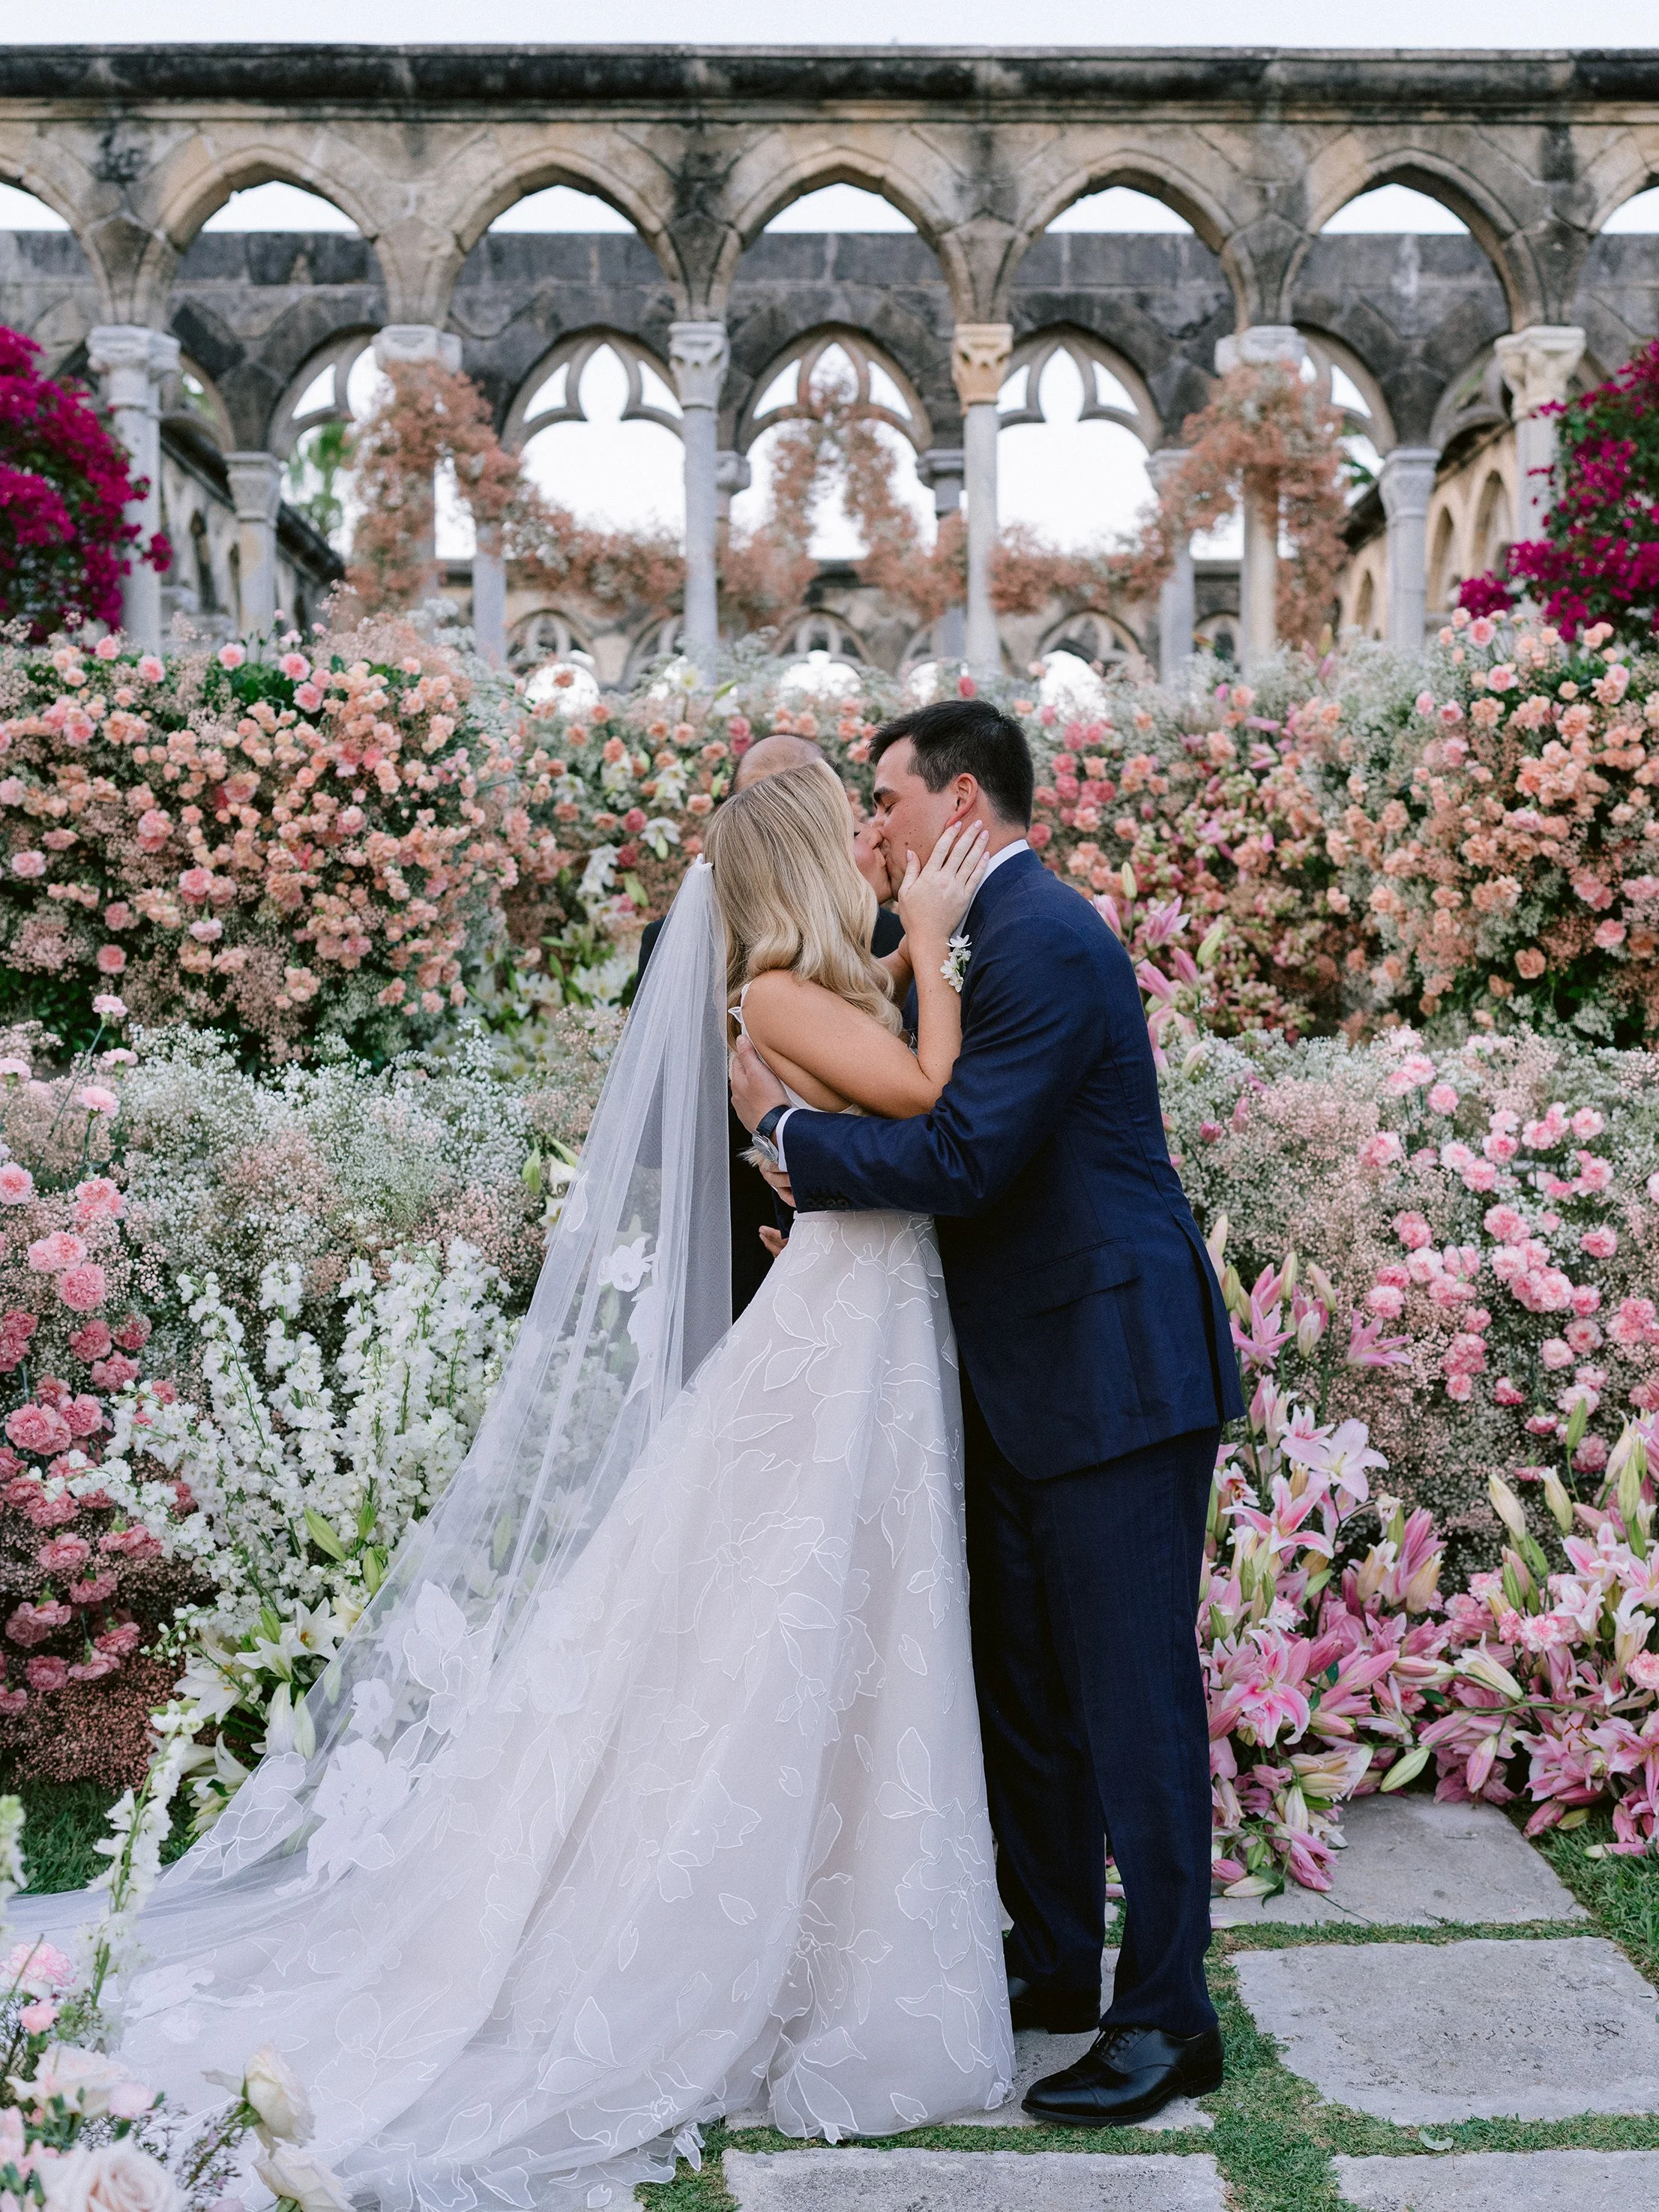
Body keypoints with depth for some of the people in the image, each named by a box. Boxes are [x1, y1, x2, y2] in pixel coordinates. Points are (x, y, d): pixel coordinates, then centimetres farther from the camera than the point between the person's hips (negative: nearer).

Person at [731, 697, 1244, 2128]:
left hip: (1114, 1374, -10)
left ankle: (1167, 2019, 10)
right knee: (1023, 1690, 18)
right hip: (1032, 1380, 11)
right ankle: (1055, 1964, 32)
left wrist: (789, 1127, -12)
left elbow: (963, 1159, -23)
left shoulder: (1044, 939, -17)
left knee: (1131, 1697, -2)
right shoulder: (999, 935, 15)